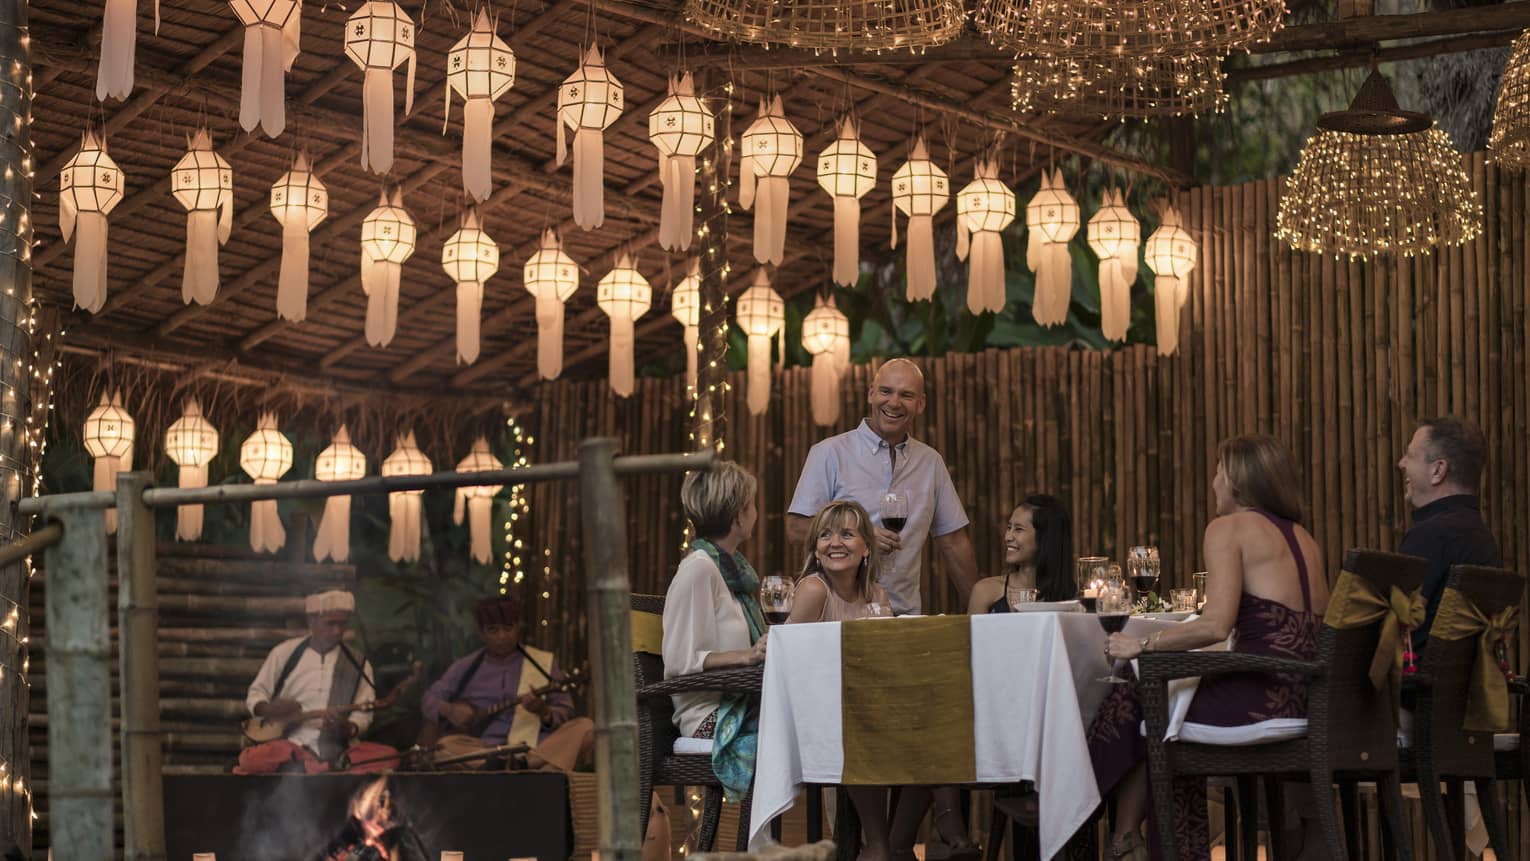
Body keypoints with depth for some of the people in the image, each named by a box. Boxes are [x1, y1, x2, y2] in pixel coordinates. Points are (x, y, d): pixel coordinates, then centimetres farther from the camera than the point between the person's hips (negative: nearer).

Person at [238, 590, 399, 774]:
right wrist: (269, 709, -8)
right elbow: (256, 693, 16)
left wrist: (346, 729, -18)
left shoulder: (358, 665, 9)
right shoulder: (285, 653, 9)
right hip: (286, 743, 0)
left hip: (331, 748, 0)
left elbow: (362, 714, 6)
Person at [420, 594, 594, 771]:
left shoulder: (544, 662, 12)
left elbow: (566, 714, 9)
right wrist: (448, 710, -4)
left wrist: (545, 713, -14)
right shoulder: (466, 667, 15)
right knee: (445, 746, -31)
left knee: (585, 727, -26)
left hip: (538, 748, 0)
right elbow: (429, 700, 19)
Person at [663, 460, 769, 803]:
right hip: (710, 716, -8)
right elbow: (679, 661, -14)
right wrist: (746, 656, -22)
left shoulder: (734, 566, 20)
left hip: (740, 704, 8)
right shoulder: (699, 569, -8)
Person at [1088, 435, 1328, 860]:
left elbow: (1216, 625, -18)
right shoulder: (1303, 538, 17)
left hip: (1258, 698, -8)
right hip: (1302, 698, 8)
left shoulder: (1229, 528, -5)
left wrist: (1142, 645, -7)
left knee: (1131, 702, 13)